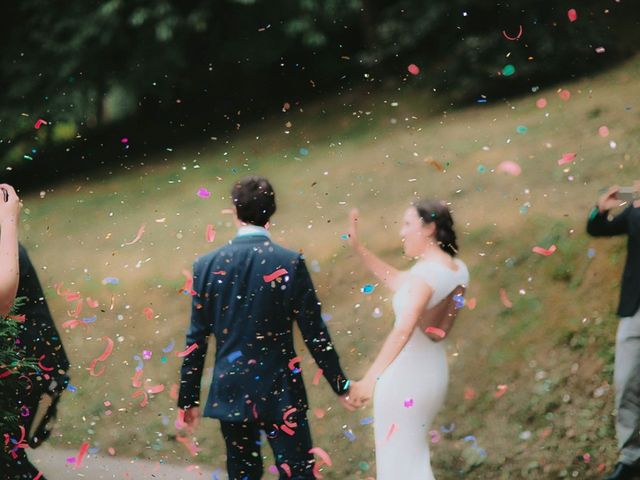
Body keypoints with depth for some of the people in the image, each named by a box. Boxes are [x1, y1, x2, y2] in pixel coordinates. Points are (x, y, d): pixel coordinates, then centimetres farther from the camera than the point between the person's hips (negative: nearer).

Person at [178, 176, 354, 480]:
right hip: (280, 394, -3)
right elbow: (314, 334, -7)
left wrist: (188, 398, 9)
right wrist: (340, 386, 4)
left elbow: (196, 340, 1)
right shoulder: (290, 263, -10)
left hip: (230, 394, 3)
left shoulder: (207, 266, -2)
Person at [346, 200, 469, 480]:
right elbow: (397, 283, 14)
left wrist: (370, 379, -40)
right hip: (433, 373, 9)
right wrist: (357, 247, 11)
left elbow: (404, 329, -35)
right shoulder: (458, 270, 3)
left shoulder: (426, 273, -23)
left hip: (405, 376, -9)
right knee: (413, 455, 24)